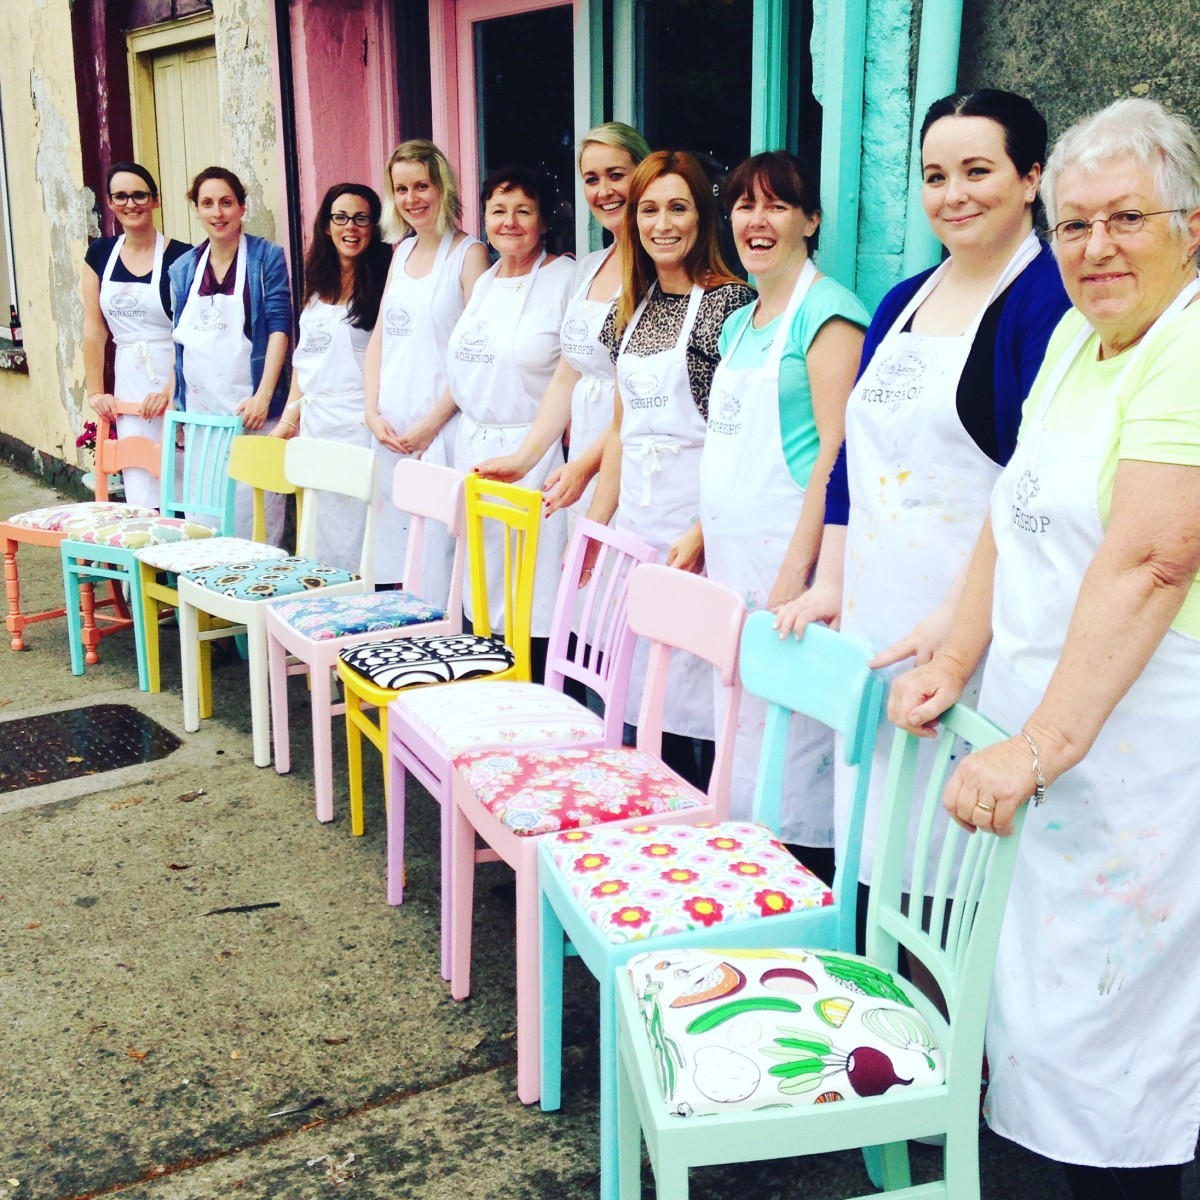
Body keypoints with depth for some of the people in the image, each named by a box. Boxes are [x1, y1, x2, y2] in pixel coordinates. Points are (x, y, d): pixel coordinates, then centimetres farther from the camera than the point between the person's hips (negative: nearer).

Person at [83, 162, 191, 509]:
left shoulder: (178, 256, -5)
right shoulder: (101, 253, 9)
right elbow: (94, 328, 10)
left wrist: (170, 389, -16)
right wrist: (95, 391, 8)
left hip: (172, 377, -4)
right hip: (128, 381, 4)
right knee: (138, 490, 1)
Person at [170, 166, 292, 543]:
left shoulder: (267, 257, -3)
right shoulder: (183, 268, 12)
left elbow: (279, 328, -9)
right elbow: (178, 338, 16)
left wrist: (264, 395, -17)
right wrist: (172, 392, 9)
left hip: (248, 407, -5)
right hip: (198, 408, 5)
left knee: (254, 509, -4)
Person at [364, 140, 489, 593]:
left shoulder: (468, 253, -5)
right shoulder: (402, 251, 15)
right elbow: (379, 337, 15)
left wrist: (432, 422, -15)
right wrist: (373, 412, 2)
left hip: (439, 430, -6)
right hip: (390, 429, 7)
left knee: (435, 544, -6)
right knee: (394, 542, 10)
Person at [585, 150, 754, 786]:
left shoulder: (731, 301, -8)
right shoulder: (631, 310, 14)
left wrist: (703, 534, -19)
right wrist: (595, 525, 15)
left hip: (698, 517, -7)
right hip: (636, 518, 7)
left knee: (694, 682, -3)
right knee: (642, 681, 11)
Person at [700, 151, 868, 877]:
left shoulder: (827, 311, -9)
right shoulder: (741, 321, 18)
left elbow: (837, 452, -17)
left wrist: (796, 573, -21)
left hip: (791, 554, -9)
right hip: (734, 561, 9)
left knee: (791, 739, -6)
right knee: (740, 733, 13)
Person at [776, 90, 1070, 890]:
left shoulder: (1048, 298, -10)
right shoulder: (903, 302, 15)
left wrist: (957, 617, -23)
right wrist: (829, 583, 11)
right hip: (873, 610, 8)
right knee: (873, 834, 13)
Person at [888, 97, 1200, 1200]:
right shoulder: (1078, 335, 13)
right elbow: (1013, 516, 15)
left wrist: (1038, 747, -25)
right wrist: (955, 663, 9)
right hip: (1048, 729, 9)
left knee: (1097, 1034, 0)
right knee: (1034, 1010, 17)